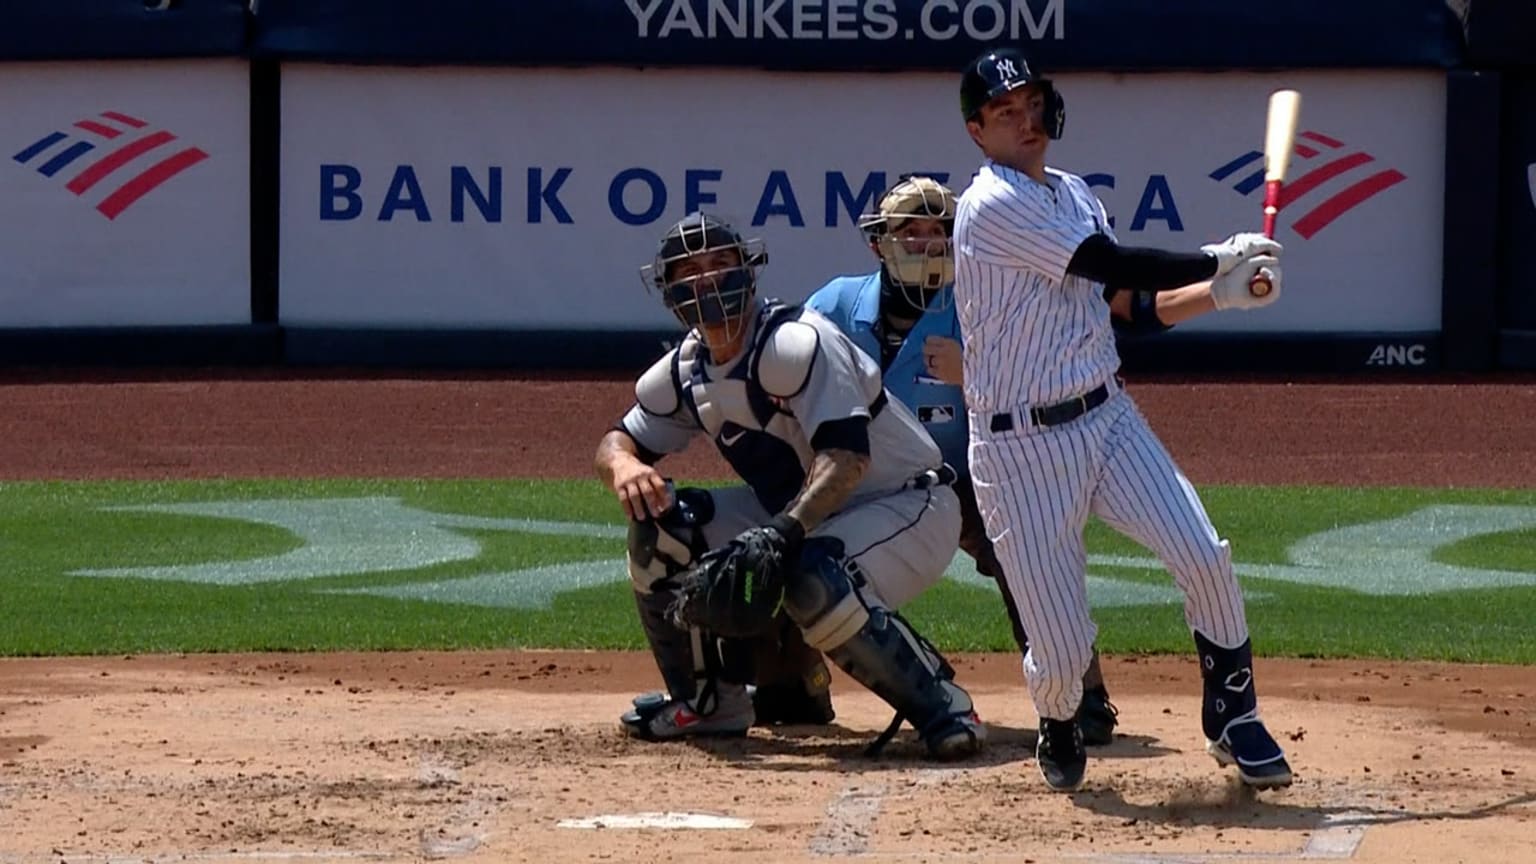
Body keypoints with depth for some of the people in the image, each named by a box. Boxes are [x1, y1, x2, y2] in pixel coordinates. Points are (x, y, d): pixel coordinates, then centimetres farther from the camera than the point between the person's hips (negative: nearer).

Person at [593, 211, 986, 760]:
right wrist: (621, 463, -20)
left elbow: (847, 457, -35)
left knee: (813, 580, -38)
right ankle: (709, 699, 7)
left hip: (908, 507, -8)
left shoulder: (797, 344, -25)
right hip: (799, 513, 8)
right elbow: (620, 441, 7)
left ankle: (941, 706, -23)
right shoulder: (684, 372, 0)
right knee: (660, 521, -7)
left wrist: (782, 533, -49)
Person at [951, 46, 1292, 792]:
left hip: (1109, 419, 7)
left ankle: (1232, 718, 7)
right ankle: (1059, 731, 29)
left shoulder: (1074, 193, 14)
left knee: (1204, 557, -13)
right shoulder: (993, 207, -14)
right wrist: (1221, 260, -8)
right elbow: (1116, 267, -18)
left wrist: (1221, 292, 0)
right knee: (1062, 647, -5)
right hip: (1021, 447, -7)